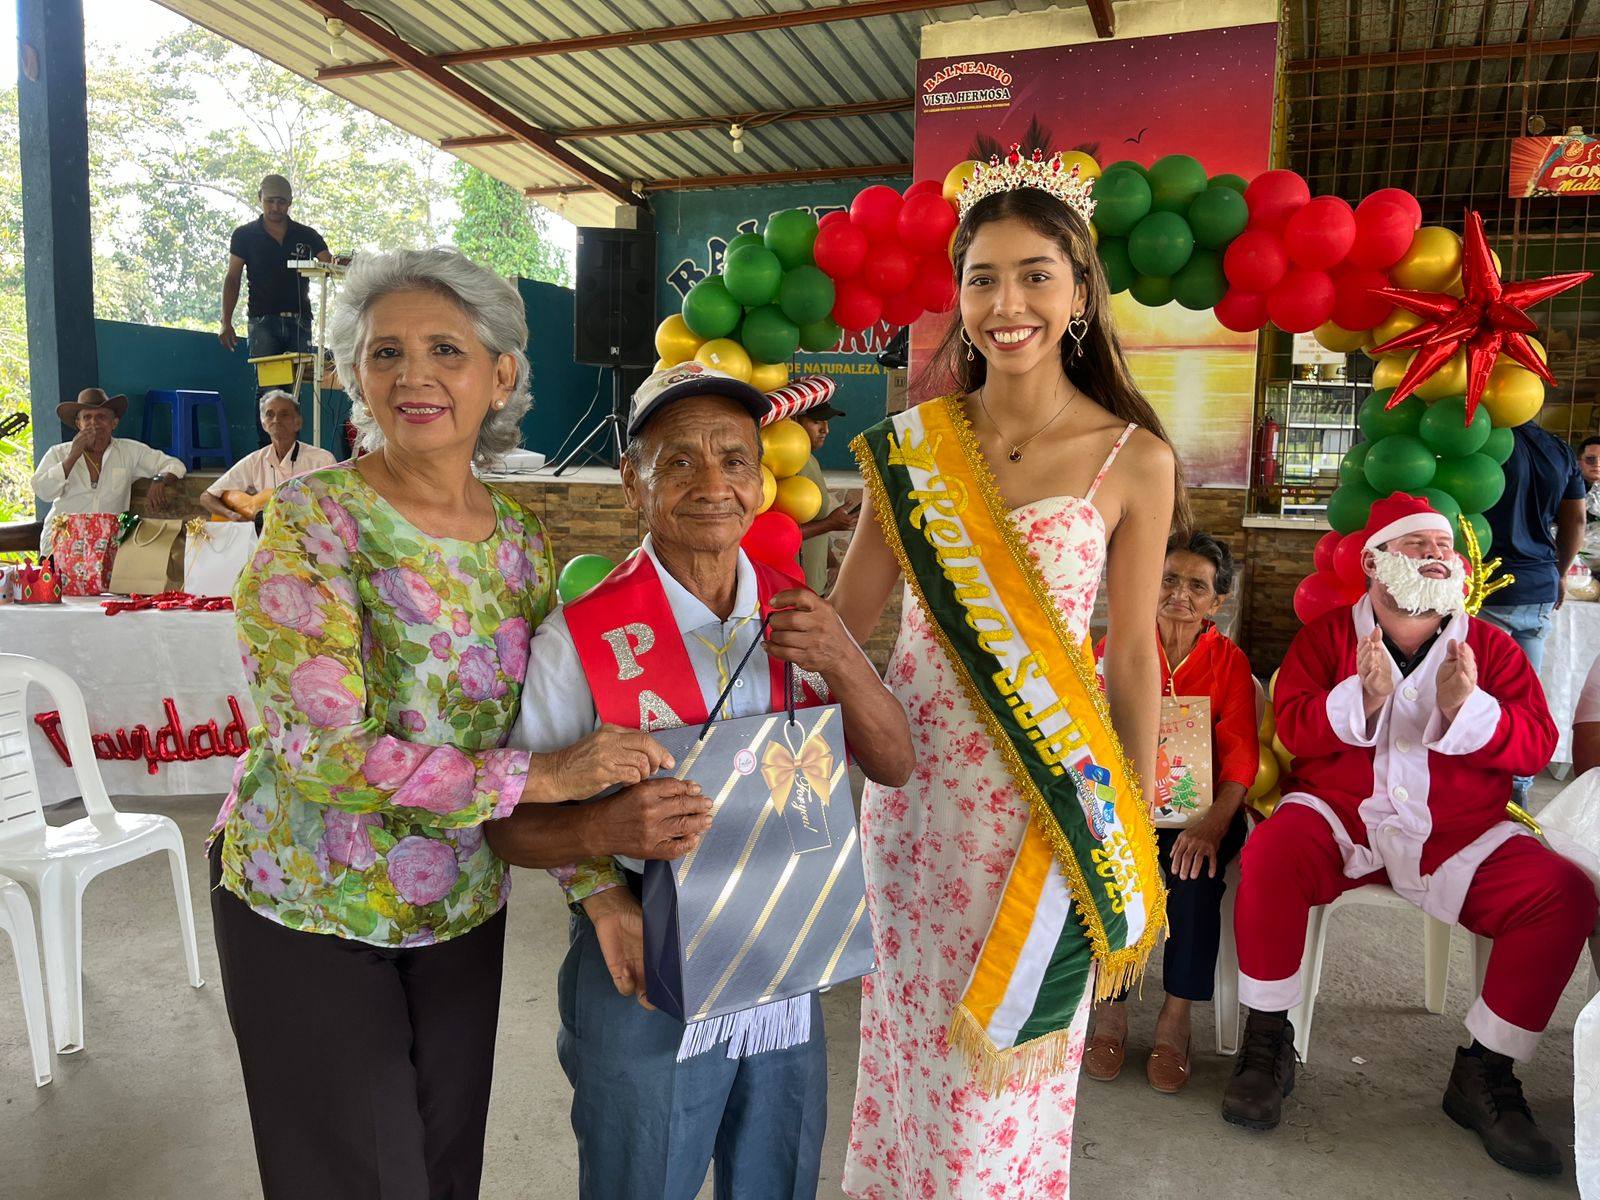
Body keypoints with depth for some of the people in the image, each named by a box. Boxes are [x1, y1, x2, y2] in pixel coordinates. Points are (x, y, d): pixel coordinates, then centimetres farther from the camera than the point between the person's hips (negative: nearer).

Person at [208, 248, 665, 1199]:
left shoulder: (521, 539, -1)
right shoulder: (315, 521, -16)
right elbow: (320, 746, -24)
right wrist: (534, 779, -24)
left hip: (462, 905, 5)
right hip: (309, 908, -4)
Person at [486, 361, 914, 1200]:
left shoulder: (799, 617, -1)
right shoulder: (584, 636, -15)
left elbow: (894, 767, -1)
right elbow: (512, 823, -9)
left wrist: (841, 663, -19)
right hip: (645, 977, -4)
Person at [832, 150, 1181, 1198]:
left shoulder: (1131, 459, -5)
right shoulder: (912, 444, 1)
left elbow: (1135, 659, -1)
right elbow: (843, 620, 6)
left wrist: (1136, 857, 0)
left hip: (1048, 801, -2)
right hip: (914, 786, 2)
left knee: (1005, 1070, 13)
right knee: (909, 1051, 17)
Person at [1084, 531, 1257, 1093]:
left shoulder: (1229, 661, 6)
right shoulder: (1118, 645, 8)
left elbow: (1240, 752, -6)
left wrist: (1213, 823, -25)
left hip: (1199, 806, 0)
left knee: (1196, 869, -31)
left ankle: (1176, 1017, -12)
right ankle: (1111, 1007, -10)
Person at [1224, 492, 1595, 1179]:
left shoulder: (1491, 646, 9)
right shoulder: (1327, 634, 5)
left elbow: (1536, 745, -2)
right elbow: (1293, 727, -7)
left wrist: (1466, 710, -21)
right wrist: (1363, 697, -24)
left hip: (1459, 837, 3)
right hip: (1340, 817, -2)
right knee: (1270, 853, -32)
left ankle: (1484, 1072, -2)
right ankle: (1267, 1044, -13)